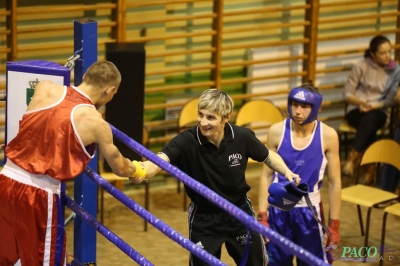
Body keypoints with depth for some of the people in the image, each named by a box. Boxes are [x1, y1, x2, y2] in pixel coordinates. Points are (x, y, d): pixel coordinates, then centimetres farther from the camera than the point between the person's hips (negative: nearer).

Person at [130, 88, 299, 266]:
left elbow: (268, 156, 3)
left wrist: (286, 172, -15)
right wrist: (140, 171, -64)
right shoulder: (187, 141, -25)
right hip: (203, 219, -2)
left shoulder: (242, 137, -17)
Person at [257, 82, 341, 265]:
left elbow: (334, 183, -4)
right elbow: (266, 176, -2)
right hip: (278, 210, 1)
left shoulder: (328, 135, -11)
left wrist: (334, 225, -3)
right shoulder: (277, 131, -9)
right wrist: (262, 217, -3)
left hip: (309, 211, -1)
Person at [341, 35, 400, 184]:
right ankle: (370, 166, -34)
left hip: (378, 112, 1)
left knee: (370, 118, -37)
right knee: (369, 127, -36)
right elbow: (348, 94, 0)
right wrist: (360, 102, -19)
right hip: (356, 110, -1)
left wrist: (374, 106, -17)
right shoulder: (361, 67, -2)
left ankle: (353, 158, -37)